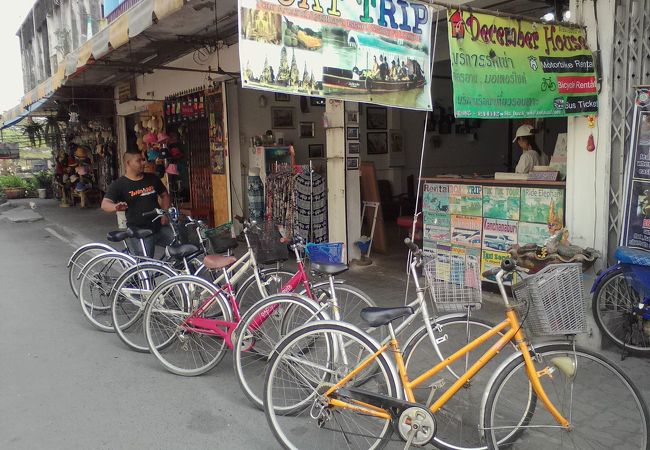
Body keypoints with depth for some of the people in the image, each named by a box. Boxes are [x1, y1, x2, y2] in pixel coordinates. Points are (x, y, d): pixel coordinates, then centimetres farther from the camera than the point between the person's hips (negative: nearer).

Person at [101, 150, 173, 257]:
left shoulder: (152, 178, 8)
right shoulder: (119, 184, -4)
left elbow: (164, 195, 19)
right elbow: (105, 204, -15)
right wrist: (116, 207, -40)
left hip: (160, 227, 4)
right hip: (139, 232, -3)